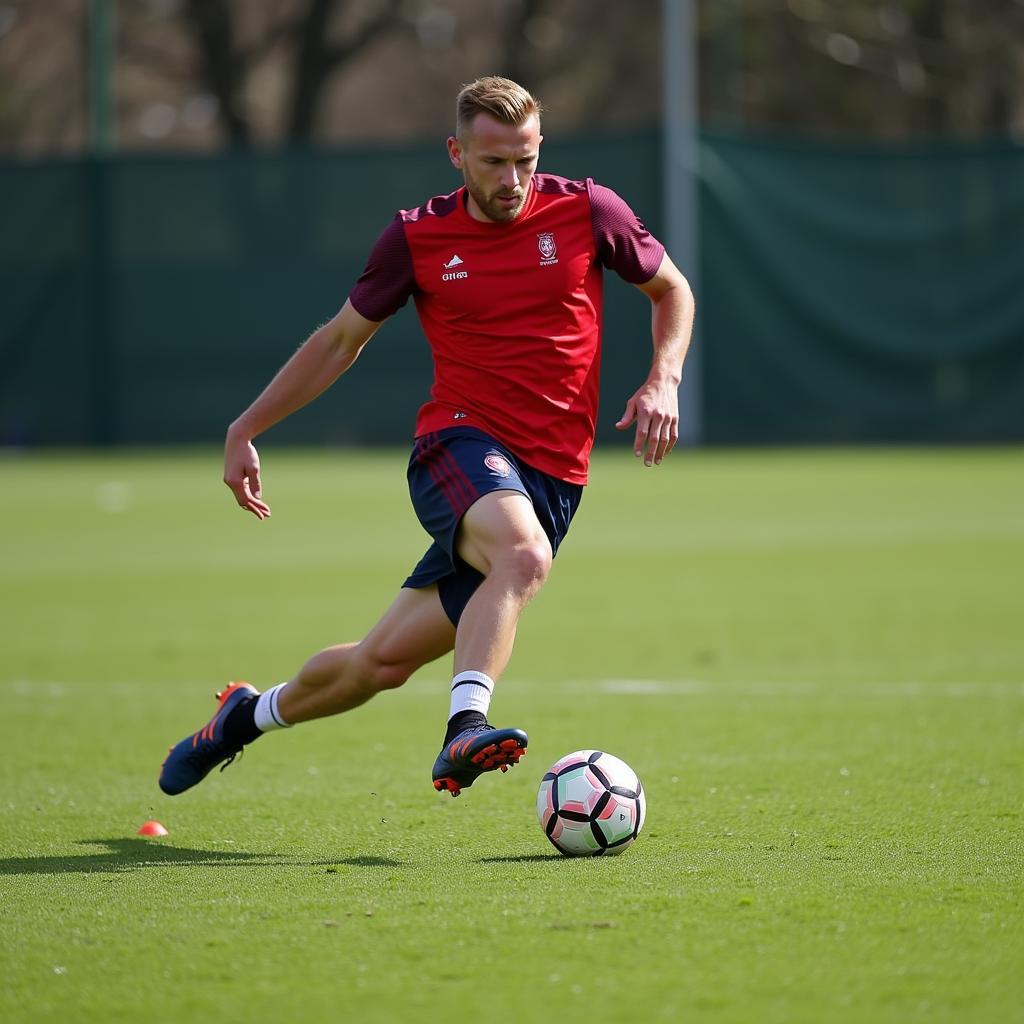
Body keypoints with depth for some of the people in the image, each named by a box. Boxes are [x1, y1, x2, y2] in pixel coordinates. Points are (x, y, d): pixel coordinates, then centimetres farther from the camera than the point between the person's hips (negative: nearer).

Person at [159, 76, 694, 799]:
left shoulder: (587, 212, 1)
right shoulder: (417, 237, 2)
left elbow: (672, 290, 16)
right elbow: (341, 340, 15)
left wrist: (664, 379, -3)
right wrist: (245, 429, 14)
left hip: (552, 476, 1)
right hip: (459, 443, -1)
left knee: (385, 662, 0)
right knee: (523, 555, -37)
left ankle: (250, 714, 23)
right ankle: (466, 729, -44)